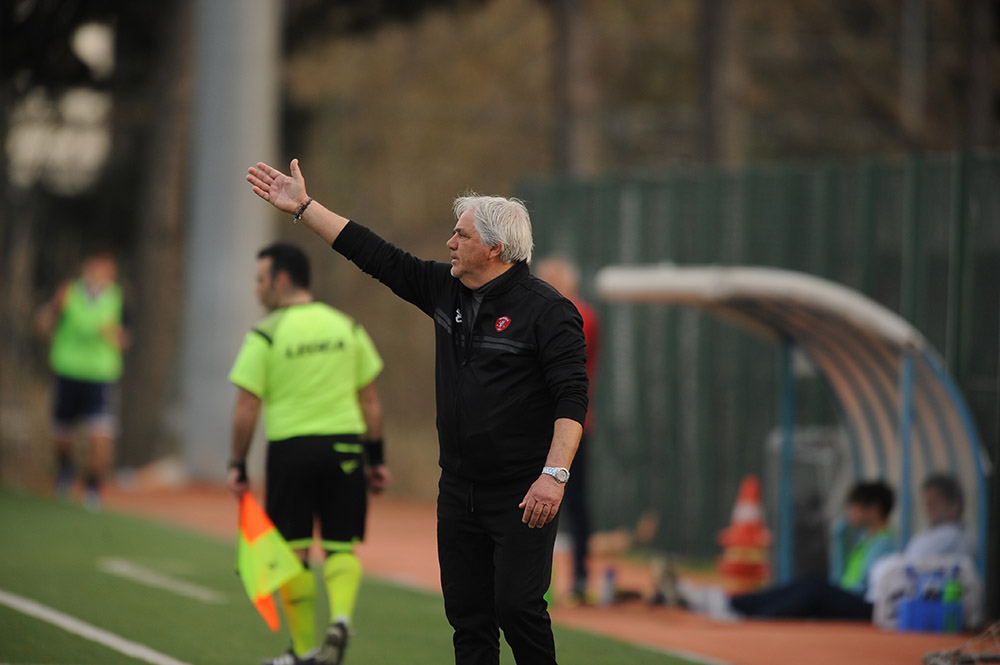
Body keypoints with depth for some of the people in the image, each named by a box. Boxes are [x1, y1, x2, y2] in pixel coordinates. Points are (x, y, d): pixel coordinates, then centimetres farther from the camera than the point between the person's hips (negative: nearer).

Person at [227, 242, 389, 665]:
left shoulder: (265, 335, -5)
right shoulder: (347, 327, 8)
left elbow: (247, 407, -7)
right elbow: (370, 399, 10)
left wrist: (237, 464, 1)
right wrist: (377, 457, 15)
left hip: (290, 446, -3)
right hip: (345, 448, 3)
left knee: (293, 551, 6)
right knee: (341, 546, 9)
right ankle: (341, 617, -17)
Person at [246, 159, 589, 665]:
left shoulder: (546, 309, -10)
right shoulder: (444, 290, 10)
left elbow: (572, 397, -15)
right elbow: (378, 258, 14)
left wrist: (554, 473, -25)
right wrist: (303, 206, 14)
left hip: (522, 494, -7)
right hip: (459, 488, 7)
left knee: (517, 607, -14)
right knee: (468, 617, 6)